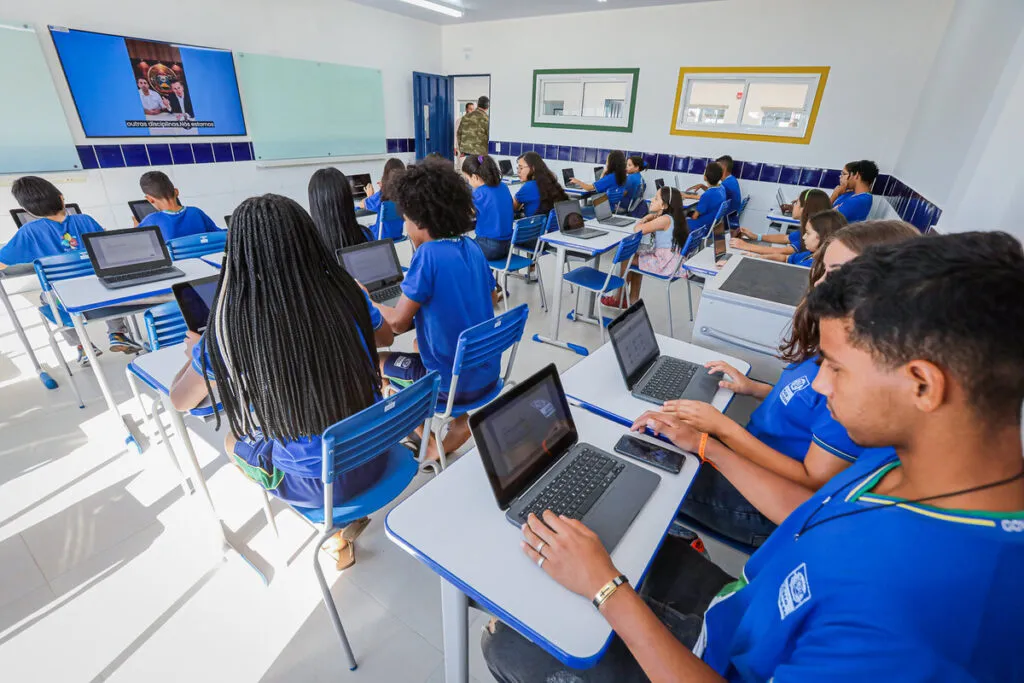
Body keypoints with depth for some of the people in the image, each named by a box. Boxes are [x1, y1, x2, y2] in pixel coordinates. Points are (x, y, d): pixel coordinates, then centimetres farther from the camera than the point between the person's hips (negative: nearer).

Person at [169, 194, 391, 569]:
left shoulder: (229, 333, -21)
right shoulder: (349, 297, -16)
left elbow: (180, 401, 0)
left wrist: (194, 353, 19)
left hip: (318, 484, -3)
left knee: (233, 442, 27)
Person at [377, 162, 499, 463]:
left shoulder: (428, 255, -21)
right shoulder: (472, 248, 1)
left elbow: (398, 323, -17)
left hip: (452, 381, -7)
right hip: (487, 373, 7)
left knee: (377, 363, 16)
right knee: (420, 341, 32)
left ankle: (431, 445, 19)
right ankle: (461, 419, 26)